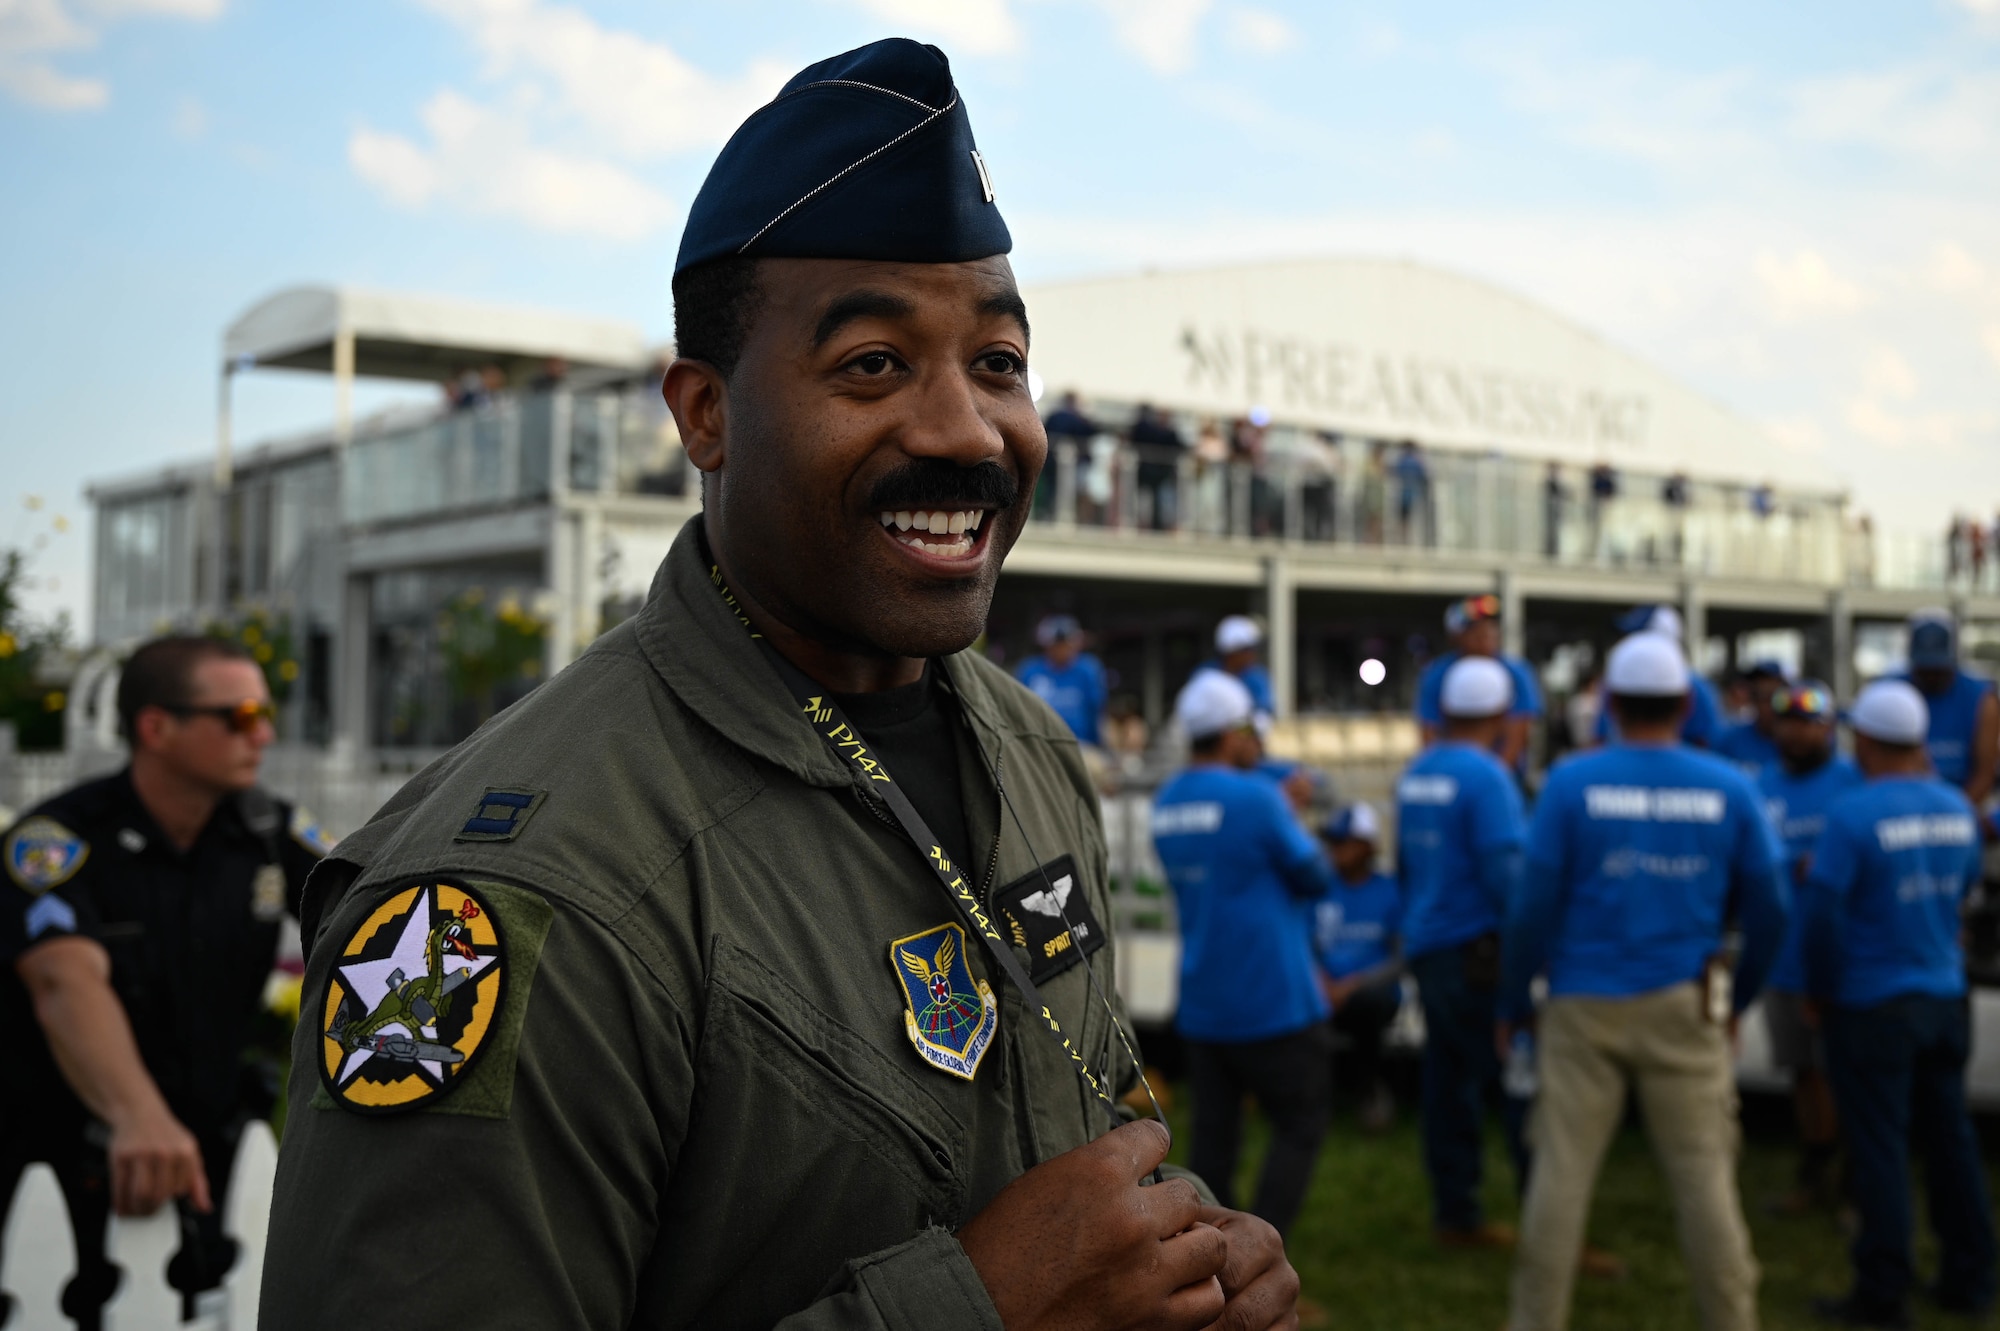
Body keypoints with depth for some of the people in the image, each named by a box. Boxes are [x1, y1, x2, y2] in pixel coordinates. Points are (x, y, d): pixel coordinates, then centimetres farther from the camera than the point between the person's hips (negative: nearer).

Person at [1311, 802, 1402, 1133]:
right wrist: (1320, 981, -13)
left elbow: (1402, 960, -6)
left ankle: (1370, 1086, -9)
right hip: (1327, 996, 2)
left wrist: (1353, 984, -20)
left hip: (1373, 992, -2)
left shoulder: (1390, 891, -2)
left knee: (1367, 1000, -38)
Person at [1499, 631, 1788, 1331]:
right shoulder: (1729, 788, 1)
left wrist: (1512, 1003, 5)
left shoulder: (1571, 783, -4)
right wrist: (1739, 997, 18)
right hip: (1684, 1008, 1)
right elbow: (1770, 908, 4)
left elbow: (1535, 904, -5)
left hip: (1584, 1004, -1)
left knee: (1561, 1170, 5)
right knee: (1703, 1174, 8)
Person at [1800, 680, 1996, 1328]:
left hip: (1872, 1004, -6)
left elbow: (1821, 908, -17)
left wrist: (1821, 988, -3)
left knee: (1879, 1148, 1)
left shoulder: (1853, 813, -18)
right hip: (1945, 998, 6)